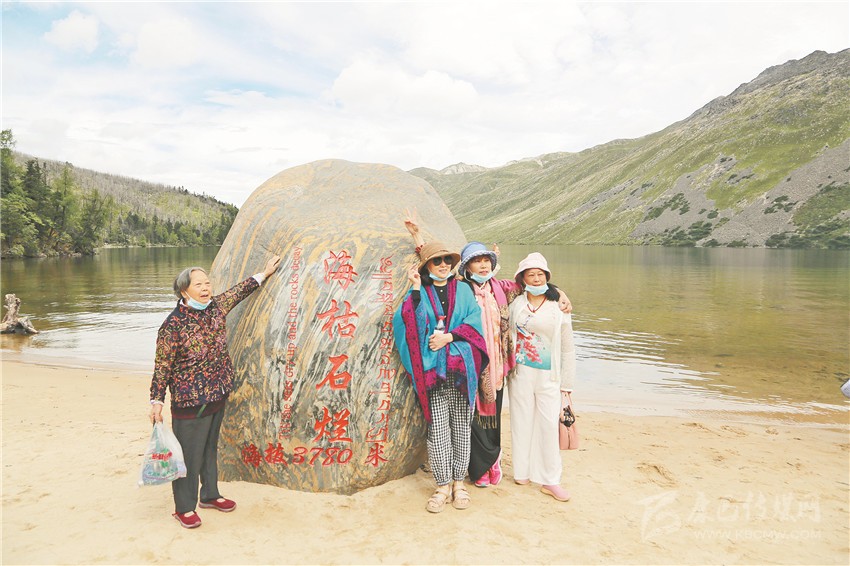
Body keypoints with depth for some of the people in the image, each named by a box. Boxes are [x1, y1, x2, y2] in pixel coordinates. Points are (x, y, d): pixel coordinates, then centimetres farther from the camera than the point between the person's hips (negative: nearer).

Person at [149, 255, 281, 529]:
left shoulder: (216, 307, -1)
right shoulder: (173, 326, -19)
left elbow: (238, 291, 17)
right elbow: (162, 367, -14)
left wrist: (264, 273, 25)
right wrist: (156, 401, -14)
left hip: (218, 396, 7)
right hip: (190, 403, -7)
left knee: (210, 448, 21)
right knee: (189, 454, 5)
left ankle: (209, 494, 39)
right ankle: (184, 508, 23)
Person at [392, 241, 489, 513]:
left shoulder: (463, 290, 12)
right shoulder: (419, 293, 9)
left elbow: (474, 322, 0)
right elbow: (410, 320, -9)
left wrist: (448, 337, -11)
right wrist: (416, 289, -11)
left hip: (462, 368, 1)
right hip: (433, 370, -1)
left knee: (461, 426, 6)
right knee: (437, 428, 0)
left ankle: (458, 481, 20)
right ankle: (442, 485, 13)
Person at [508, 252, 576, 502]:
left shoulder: (558, 307, 2)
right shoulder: (515, 305, 5)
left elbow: (567, 348, 3)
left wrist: (566, 383, 2)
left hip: (549, 377, -1)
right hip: (520, 375, 1)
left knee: (549, 425, -1)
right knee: (522, 423, 8)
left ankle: (550, 480, 10)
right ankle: (523, 472, 23)